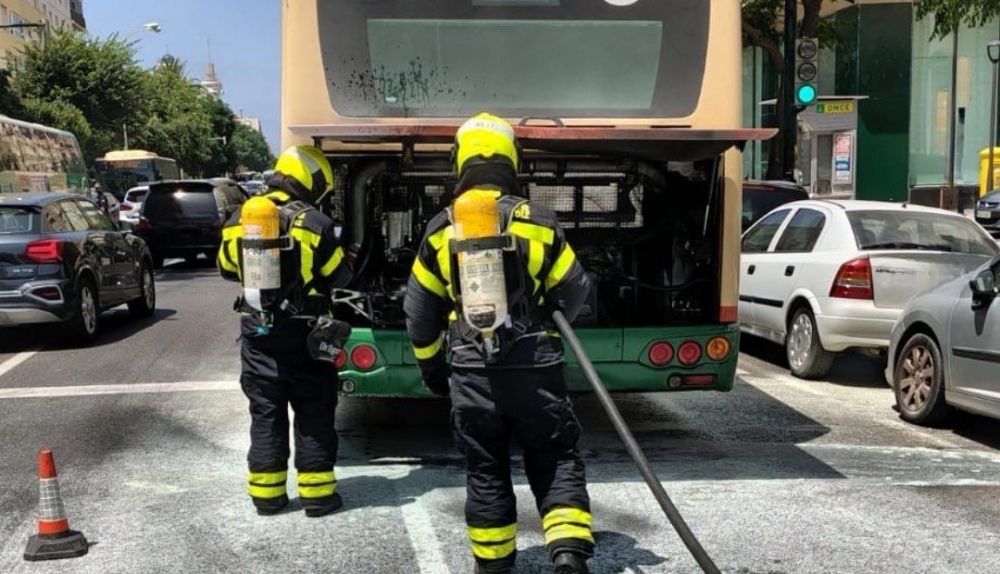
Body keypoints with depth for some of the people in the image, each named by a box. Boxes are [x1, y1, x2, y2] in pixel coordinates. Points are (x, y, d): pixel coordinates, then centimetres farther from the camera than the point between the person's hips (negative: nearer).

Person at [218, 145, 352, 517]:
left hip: (257, 333, 4)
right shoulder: (312, 222, -12)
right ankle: (317, 493, 10)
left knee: (265, 413, 12)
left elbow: (227, 269, 14)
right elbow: (339, 275, -4)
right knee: (313, 413, 7)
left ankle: (266, 493, 17)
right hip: (302, 333, -4)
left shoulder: (241, 218, 3)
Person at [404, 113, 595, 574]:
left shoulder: (441, 230, 1)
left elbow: (419, 311, 7)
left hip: (473, 372, 1)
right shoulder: (538, 223, -4)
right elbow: (574, 293, 4)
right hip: (534, 366, -1)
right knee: (555, 459, 10)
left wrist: (430, 366, 21)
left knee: (485, 469, 13)